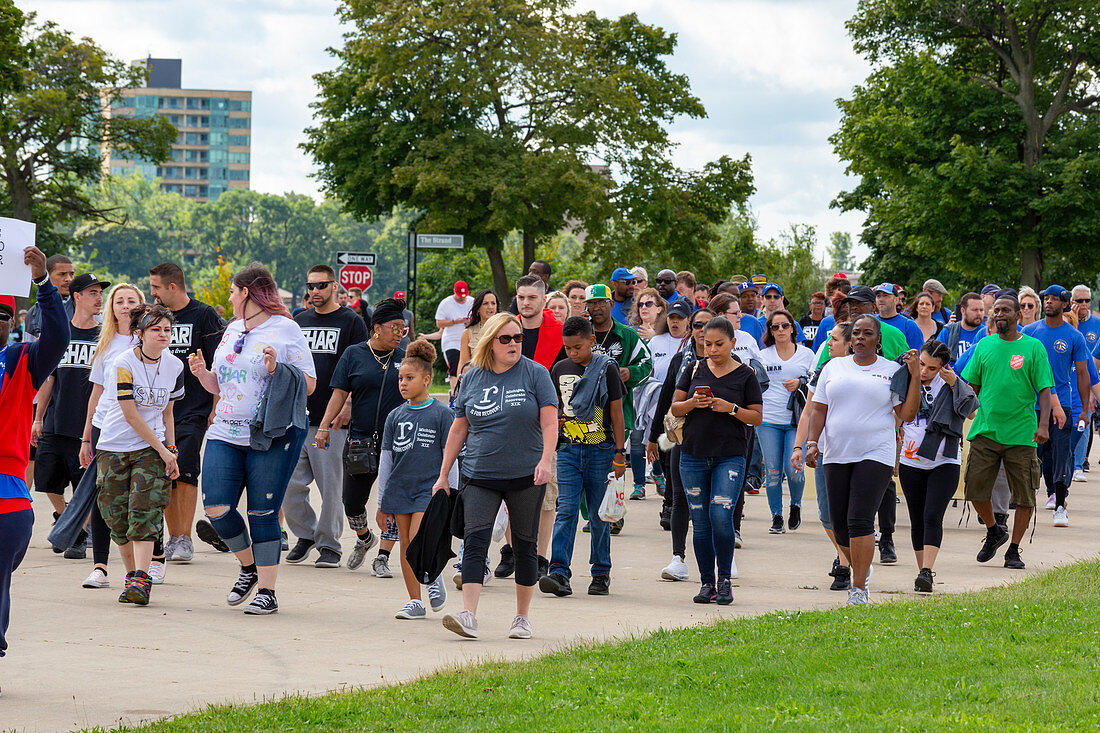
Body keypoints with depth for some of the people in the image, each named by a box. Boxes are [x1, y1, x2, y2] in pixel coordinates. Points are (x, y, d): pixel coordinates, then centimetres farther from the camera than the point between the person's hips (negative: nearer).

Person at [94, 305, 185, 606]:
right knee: (117, 515, 1)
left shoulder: (174, 366, 2)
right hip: (113, 446, -1)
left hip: (152, 448, 2)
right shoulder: (123, 363, -13)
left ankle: (141, 580, -20)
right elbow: (131, 414, -15)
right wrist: (162, 449, -13)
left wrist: (171, 450, 7)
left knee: (145, 511, -14)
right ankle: (132, 575, 16)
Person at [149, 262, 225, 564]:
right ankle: (173, 539, 12)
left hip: (194, 411, -5)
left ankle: (185, 540, -9)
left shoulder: (204, 316, -4)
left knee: (185, 471, -14)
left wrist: (216, 409, -10)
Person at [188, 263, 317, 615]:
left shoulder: (286, 330, -3)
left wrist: (277, 369, -19)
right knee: (216, 507, -5)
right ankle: (249, 567, 20)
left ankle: (267, 591, 5)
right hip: (226, 434, 6)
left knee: (263, 513, -5)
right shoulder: (232, 330, 18)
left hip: (273, 437, -6)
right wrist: (202, 373, 6)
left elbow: (308, 385, -5)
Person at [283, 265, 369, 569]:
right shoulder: (299, 322, 16)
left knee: (330, 485, -2)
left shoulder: (351, 322, 1)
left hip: (332, 419, -5)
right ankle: (305, 535, 20)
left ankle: (329, 544, 9)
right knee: (290, 485, 1)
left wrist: (348, 405, -15)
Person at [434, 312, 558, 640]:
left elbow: (549, 423, -7)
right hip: (479, 476, 1)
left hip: (526, 477, -1)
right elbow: (458, 429, 13)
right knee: (475, 542, -11)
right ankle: (468, 616, -20)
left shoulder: (535, 374, -1)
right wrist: (444, 475, 11)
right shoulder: (472, 379, 7)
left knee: (525, 546, 6)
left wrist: (545, 460, -22)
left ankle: (523, 617, 18)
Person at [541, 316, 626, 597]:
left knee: (599, 515, 4)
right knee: (566, 510, -9)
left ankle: (601, 574, 15)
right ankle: (559, 573, -15)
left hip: (600, 450, -2)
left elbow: (616, 413, 0)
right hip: (569, 449, 2)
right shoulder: (560, 369, 8)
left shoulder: (606, 369, -2)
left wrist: (619, 454, -2)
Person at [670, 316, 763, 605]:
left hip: (730, 456, -3)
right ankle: (707, 583, 12)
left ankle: (724, 580, -2)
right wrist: (692, 403, -11)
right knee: (700, 521, 4)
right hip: (693, 456, 3)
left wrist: (731, 408, -14)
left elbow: (757, 417, 2)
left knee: (720, 516, -16)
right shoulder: (694, 370, 9)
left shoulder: (745, 374, 2)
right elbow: (675, 408, 10)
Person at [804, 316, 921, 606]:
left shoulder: (891, 370, 5)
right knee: (839, 524, 5)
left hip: (875, 454, -4)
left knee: (859, 520, -14)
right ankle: (859, 568, 32)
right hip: (836, 455, 4)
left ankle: (859, 588, -12)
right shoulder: (834, 367, 12)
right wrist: (812, 443, -2)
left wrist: (914, 375, -5)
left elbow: (907, 415, 2)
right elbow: (818, 410, 12)